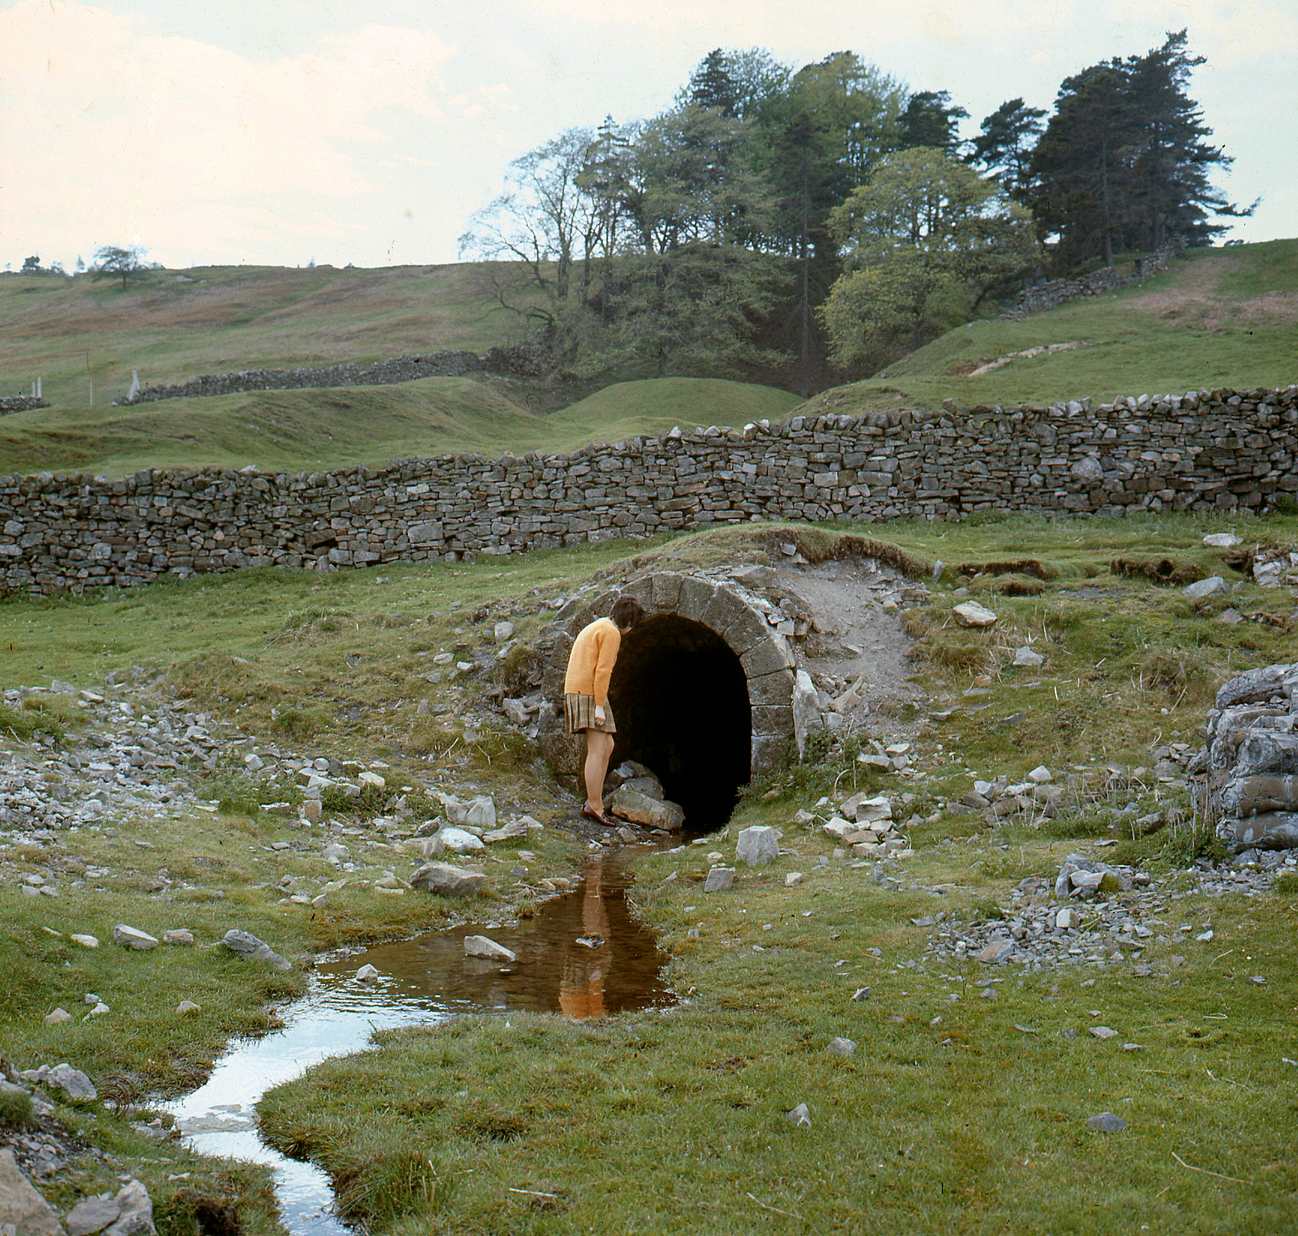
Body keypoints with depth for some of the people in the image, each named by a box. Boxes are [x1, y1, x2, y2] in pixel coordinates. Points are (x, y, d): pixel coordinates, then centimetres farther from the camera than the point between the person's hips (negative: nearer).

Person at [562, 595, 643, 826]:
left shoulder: (594, 628, 22)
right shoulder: (612, 633, -10)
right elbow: (603, 671, -17)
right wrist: (599, 707, -19)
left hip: (577, 692, 10)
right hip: (589, 694, -10)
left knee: (607, 746, 12)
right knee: (597, 751, -10)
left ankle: (592, 803, 9)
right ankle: (595, 808, -10)